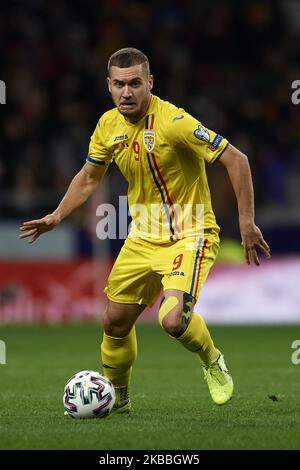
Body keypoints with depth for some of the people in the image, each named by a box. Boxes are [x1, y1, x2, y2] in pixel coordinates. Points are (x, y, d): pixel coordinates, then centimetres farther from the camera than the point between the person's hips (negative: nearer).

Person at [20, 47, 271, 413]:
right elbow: (89, 177, 18)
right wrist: (56, 217, 8)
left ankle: (211, 362, 7)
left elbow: (236, 160, -21)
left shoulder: (172, 121, -23)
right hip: (144, 237, 7)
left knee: (173, 320, -26)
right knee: (115, 322, 10)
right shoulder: (109, 125, -1)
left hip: (189, 235, -7)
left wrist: (247, 224, -22)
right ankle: (116, 396, 36)